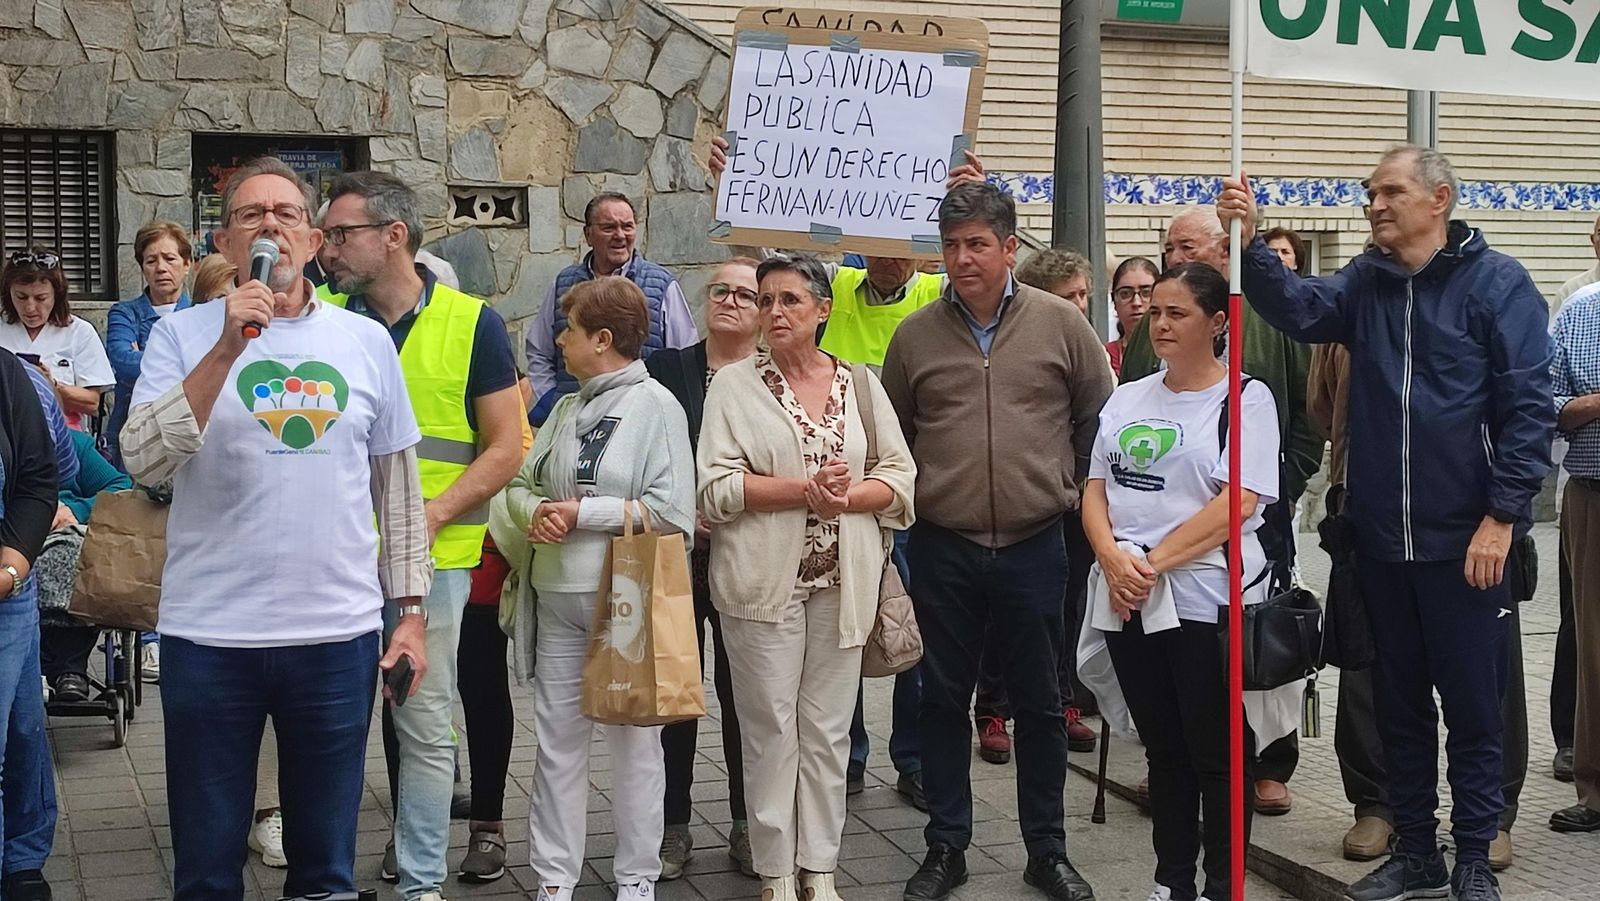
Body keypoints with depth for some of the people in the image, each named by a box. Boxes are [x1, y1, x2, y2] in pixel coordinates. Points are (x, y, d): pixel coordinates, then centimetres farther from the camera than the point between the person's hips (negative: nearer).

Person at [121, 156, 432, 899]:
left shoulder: (366, 341, 6)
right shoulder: (182, 335, 0)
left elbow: (398, 484, 11)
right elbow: (143, 463, -13)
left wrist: (411, 611, 9)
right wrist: (227, 348, -19)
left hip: (340, 635, 2)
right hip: (209, 636, -1)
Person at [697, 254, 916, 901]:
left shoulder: (860, 383, 8)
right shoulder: (735, 383, 0)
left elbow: (900, 477, 6)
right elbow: (717, 486, -9)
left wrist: (846, 498, -12)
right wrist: (804, 489, -17)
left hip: (843, 582, 3)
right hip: (764, 581, -2)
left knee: (827, 731, 8)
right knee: (771, 729, 3)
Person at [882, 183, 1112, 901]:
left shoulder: (1061, 324, -1)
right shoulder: (916, 334, 2)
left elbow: (1100, 415, 8)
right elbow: (891, 434, 13)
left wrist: (1069, 487, 8)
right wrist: (916, 494, 8)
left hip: (1034, 546, -1)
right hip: (942, 550, 1)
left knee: (1039, 703, 9)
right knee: (944, 699, 9)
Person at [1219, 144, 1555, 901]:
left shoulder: (1496, 281, -6)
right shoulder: (1365, 281, 7)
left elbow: (1528, 406, -10)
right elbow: (1300, 309, -13)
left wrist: (1502, 516, -14)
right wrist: (1248, 242, -27)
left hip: (1464, 538, -5)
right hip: (1381, 537, 5)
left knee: (1472, 704, 6)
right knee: (1398, 701, 13)